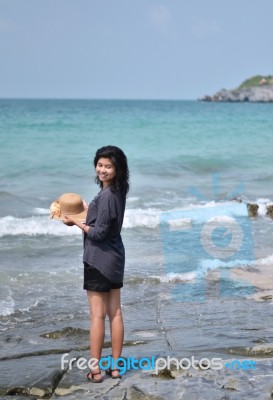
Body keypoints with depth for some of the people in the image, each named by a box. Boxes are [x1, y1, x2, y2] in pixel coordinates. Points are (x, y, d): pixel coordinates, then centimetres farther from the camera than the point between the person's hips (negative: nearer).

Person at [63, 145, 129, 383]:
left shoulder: (106, 195, -20)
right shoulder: (118, 192, 8)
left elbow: (98, 233, -18)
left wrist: (76, 222, -7)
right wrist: (84, 208, 11)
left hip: (99, 259, -9)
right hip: (115, 257, 9)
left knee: (97, 315, -2)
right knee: (115, 313, 10)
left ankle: (96, 370, 4)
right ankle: (115, 366, 17)